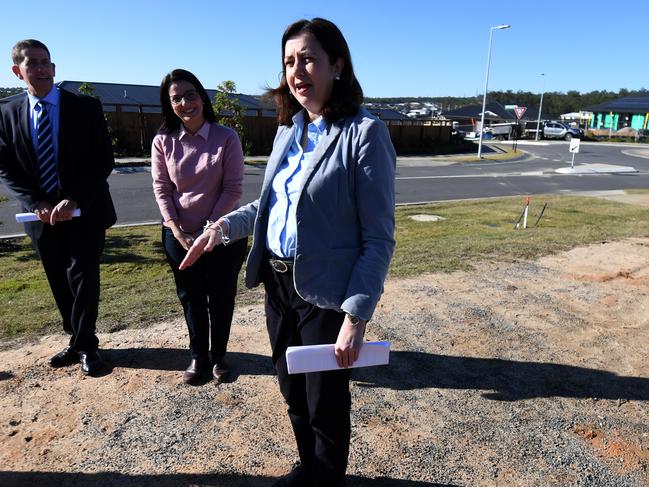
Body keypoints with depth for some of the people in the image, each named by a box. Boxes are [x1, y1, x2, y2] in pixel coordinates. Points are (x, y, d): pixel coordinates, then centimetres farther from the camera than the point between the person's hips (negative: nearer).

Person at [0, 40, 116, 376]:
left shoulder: (86, 107, -3)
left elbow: (104, 161, -8)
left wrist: (73, 200, -17)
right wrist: (37, 204, -11)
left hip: (85, 211, -3)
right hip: (41, 215, 3)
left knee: (83, 278, 0)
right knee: (59, 283, 11)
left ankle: (84, 345, 18)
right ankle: (79, 341, 28)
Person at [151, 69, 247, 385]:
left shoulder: (226, 138, -10)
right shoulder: (163, 142, -2)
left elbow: (233, 189, -11)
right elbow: (161, 189, -1)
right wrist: (177, 230, -11)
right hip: (179, 234, 2)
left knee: (221, 297, 11)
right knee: (191, 298, 14)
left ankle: (218, 356, 31)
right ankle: (197, 357, 33)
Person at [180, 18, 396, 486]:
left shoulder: (364, 132, -14)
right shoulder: (288, 130, 7)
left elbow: (379, 239, -16)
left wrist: (357, 315, -21)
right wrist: (224, 226, 3)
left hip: (325, 293, -7)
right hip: (277, 285, 7)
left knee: (326, 407, 13)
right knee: (293, 393, 23)